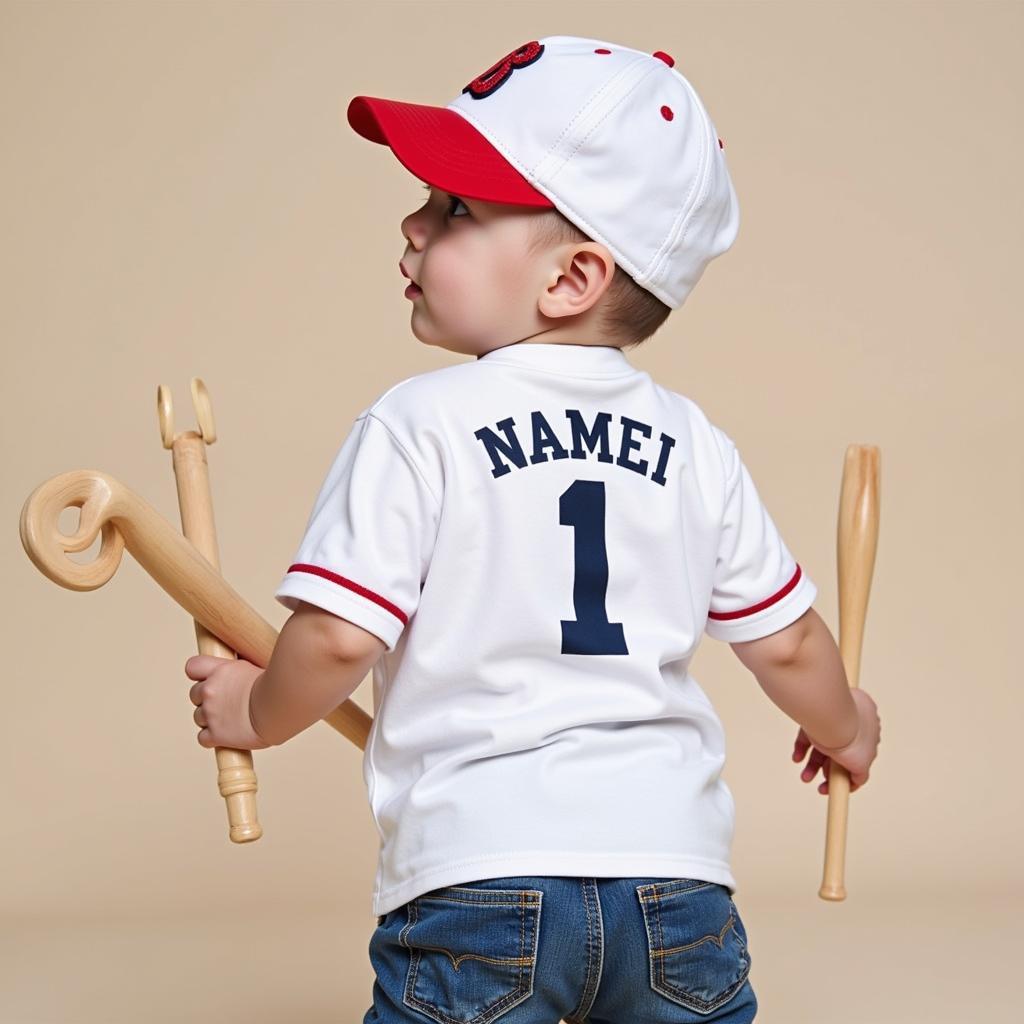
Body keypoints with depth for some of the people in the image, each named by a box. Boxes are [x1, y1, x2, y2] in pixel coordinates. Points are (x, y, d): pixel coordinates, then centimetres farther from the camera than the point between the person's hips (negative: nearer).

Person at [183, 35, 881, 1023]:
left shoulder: (417, 425, -6)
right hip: (675, 870, 4)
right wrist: (844, 727, 35)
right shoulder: (695, 444, 7)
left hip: (480, 874, -3)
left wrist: (254, 711, 11)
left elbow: (339, 640, -10)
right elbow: (788, 644, 14)